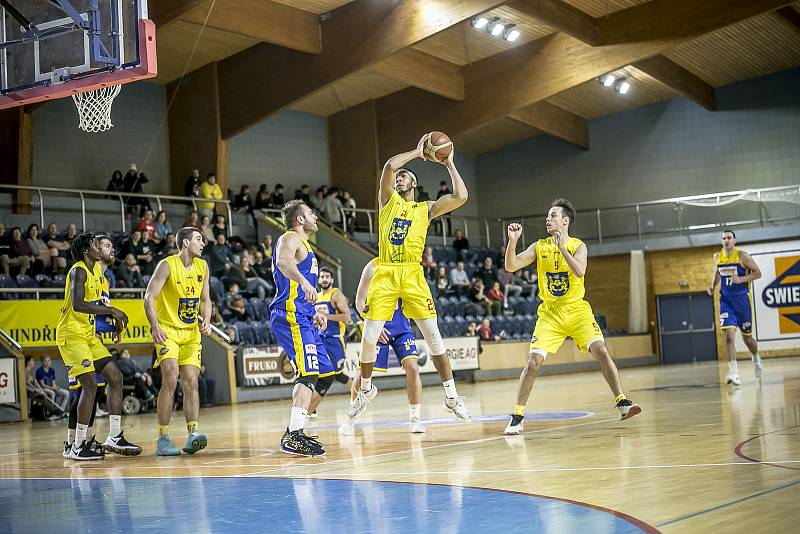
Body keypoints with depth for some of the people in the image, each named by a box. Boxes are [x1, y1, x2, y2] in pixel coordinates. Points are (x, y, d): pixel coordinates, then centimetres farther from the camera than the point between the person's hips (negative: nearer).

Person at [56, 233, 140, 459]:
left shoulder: (97, 269, 13)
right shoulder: (78, 271, -15)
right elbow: (77, 305, -30)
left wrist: (115, 320, 12)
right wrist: (111, 310, -26)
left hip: (89, 334, 10)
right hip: (71, 334, -10)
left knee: (115, 377, 5)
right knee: (90, 384, -16)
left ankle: (114, 437, 11)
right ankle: (78, 447, -9)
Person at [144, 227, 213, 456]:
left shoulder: (202, 267, 6)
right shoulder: (167, 265, -12)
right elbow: (149, 297, -16)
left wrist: (206, 322, -2)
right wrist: (155, 326, -29)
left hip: (192, 332, 6)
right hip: (167, 331, -5)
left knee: (191, 382, -3)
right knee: (170, 380, -16)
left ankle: (193, 434, -7)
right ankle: (163, 439, -11)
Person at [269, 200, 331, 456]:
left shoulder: (303, 244, 27)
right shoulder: (290, 239, -3)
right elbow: (283, 261, -29)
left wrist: (313, 313, 26)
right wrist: (304, 282, -44)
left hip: (303, 318, 10)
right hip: (291, 317, -10)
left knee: (326, 376, 11)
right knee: (308, 373, -21)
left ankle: (295, 430, 15)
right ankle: (293, 436, -27)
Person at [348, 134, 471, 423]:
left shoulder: (426, 209, 12)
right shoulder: (387, 200, 12)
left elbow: (460, 197, -2)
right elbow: (390, 165, -5)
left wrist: (449, 164, 6)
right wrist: (417, 152, 5)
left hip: (412, 275, 0)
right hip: (385, 274, 0)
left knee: (434, 337, -4)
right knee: (368, 339, -3)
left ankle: (452, 396, 3)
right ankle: (365, 389, 22)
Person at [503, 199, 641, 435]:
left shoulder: (578, 245, -3)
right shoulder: (539, 247, 3)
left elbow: (579, 272, -22)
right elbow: (511, 267, -7)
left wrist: (561, 247, -27)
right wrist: (513, 240, -20)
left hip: (577, 310, -1)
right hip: (550, 313, 1)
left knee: (601, 352, -16)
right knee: (533, 363, -10)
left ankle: (622, 404, -7)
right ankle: (517, 416, -2)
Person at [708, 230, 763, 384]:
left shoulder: (742, 256, -9)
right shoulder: (718, 257, 4)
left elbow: (757, 273, -8)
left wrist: (741, 279, -22)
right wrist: (713, 286, 6)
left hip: (742, 299, -2)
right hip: (726, 300, 2)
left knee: (747, 338, 11)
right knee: (729, 334, -16)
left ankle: (756, 358, 45)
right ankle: (733, 373, -19)